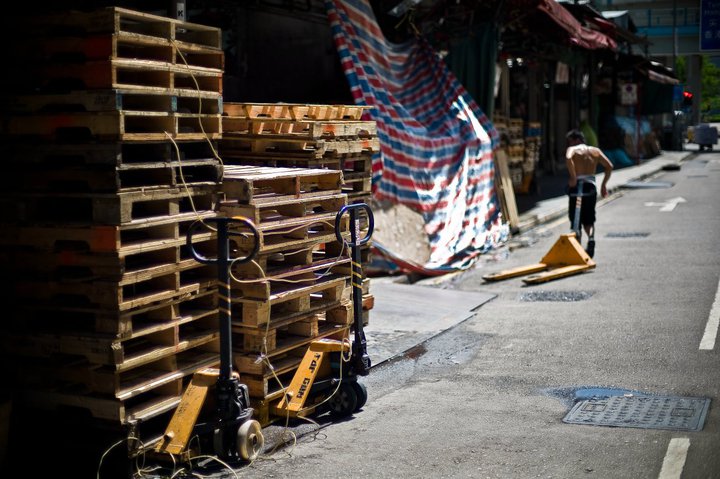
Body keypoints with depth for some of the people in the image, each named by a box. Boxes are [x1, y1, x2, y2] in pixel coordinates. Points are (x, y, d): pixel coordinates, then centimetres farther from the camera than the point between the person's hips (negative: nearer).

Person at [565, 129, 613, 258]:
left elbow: (568, 158, -25)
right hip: (591, 187, 4)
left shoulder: (572, 150, -1)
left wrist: (573, 177, -20)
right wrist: (604, 185, 13)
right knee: (588, 220, 16)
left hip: (577, 187, -4)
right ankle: (591, 238, -13)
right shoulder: (595, 151, 13)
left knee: (575, 222, 5)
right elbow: (609, 166, 7)